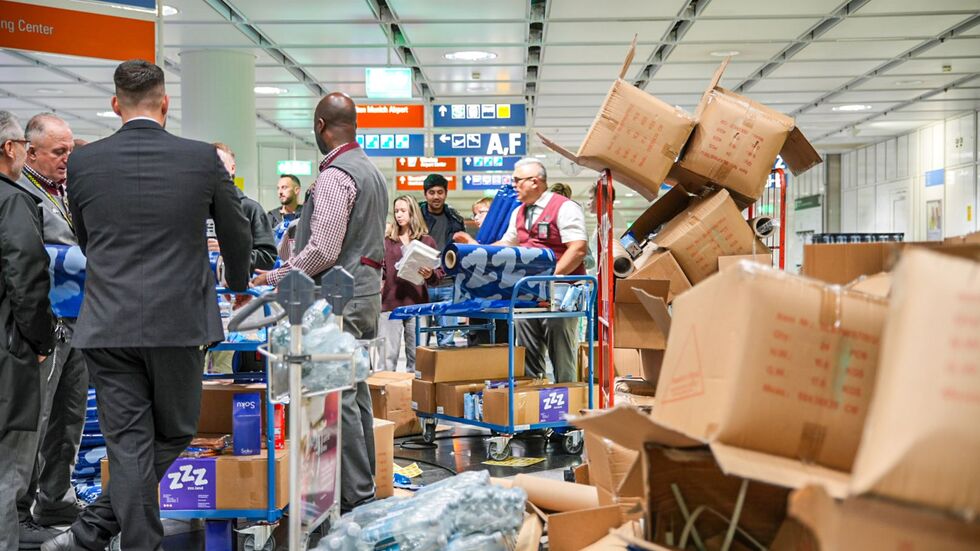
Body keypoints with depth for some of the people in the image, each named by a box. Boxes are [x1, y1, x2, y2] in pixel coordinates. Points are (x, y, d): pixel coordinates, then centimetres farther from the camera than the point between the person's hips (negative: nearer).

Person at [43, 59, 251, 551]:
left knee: (128, 445, 7)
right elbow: (236, 232, 10)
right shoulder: (202, 158, -3)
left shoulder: (83, 161, 1)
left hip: (108, 325, 2)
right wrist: (239, 284, 31)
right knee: (173, 434, 14)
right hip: (180, 323, -1)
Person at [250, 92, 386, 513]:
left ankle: (355, 496, 0)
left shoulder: (334, 176, -15)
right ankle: (364, 485, 25)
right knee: (355, 391, 16)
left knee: (339, 399, -5)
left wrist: (274, 278, -10)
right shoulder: (372, 171, 15)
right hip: (366, 290, 10)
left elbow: (323, 251, -22)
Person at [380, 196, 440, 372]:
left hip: (417, 304, 0)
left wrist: (430, 275, -15)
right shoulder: (387, 240, 10)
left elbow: (438, 273, 6)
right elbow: (381, 272, 10)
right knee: (388, 355, 0)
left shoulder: (427, 241, 8)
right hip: (390, 303, 0)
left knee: (416, 356, 5)